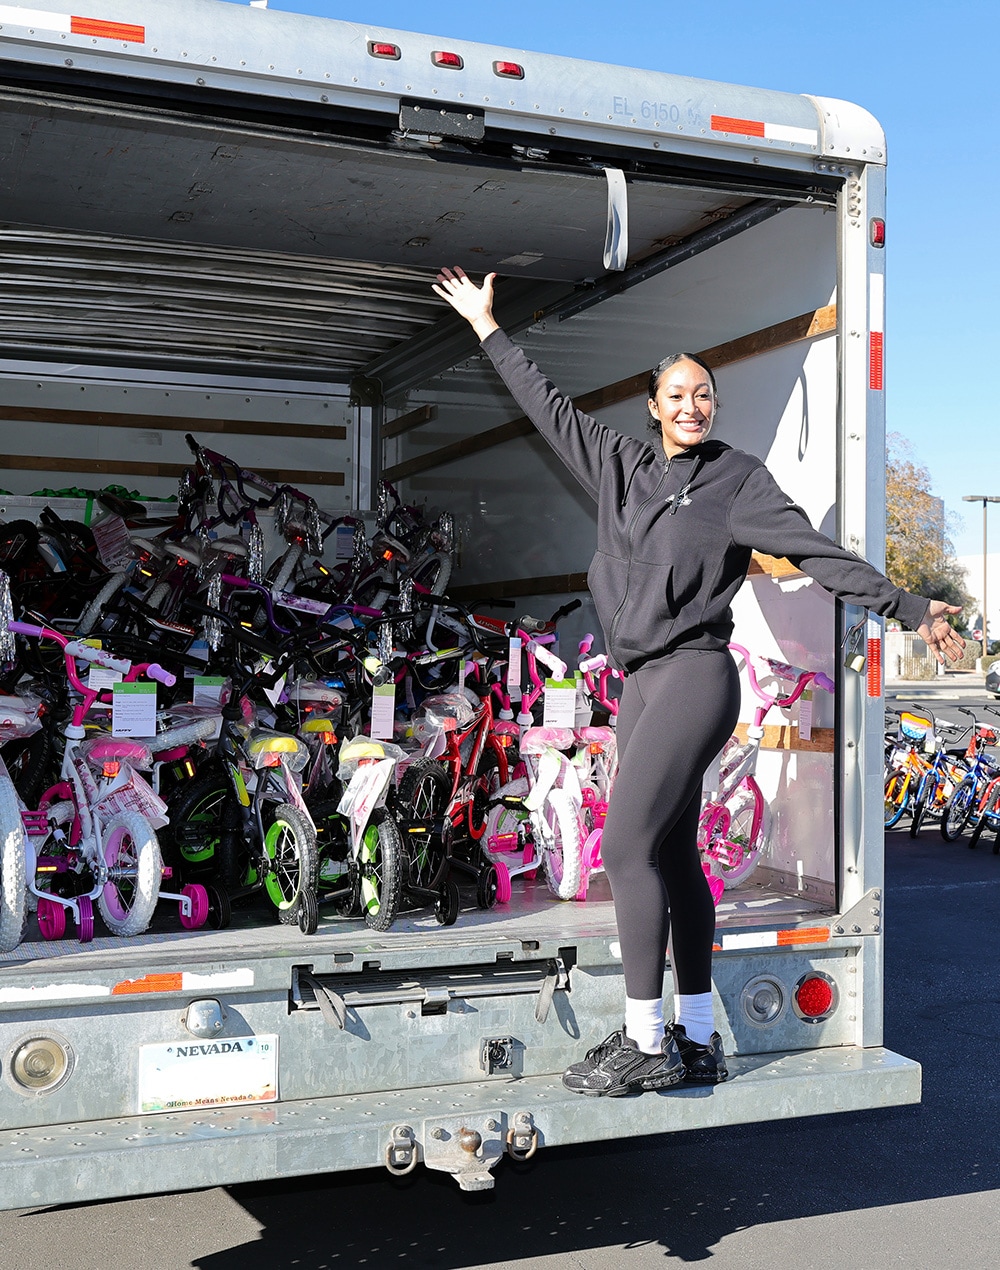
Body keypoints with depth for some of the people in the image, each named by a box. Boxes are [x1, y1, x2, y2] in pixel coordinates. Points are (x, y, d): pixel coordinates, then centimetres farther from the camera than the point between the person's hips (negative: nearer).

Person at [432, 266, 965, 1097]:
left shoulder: (737, 477, 1)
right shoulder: (620, 464, 15)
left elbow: (817, 551, -2)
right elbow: (548, 406, 23)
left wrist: (906, 608, -8)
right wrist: (488, 328, 29)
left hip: (695, 675, -6)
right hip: (641, 682, 6)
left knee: (626, 847, -14)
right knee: (674, 856, 7)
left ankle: (648, 1045, -6)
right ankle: (696, 1043, 15)